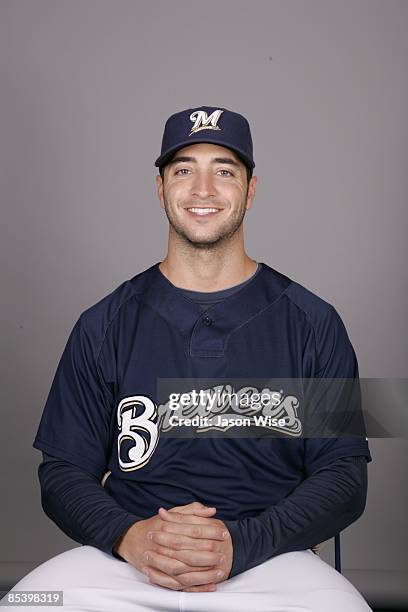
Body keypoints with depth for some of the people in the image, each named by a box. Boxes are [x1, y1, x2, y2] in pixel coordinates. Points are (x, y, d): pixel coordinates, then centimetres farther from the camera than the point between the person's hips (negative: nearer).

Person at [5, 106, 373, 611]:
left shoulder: (313, 323, 5)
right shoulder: (104, 325, 8)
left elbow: (344, 476, 3)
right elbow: (63, 472, 8)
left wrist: (240, 543, -13)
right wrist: (129, 536, -13)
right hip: (124, 557, 1)